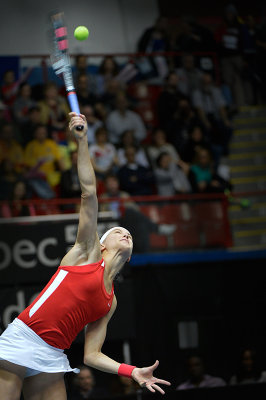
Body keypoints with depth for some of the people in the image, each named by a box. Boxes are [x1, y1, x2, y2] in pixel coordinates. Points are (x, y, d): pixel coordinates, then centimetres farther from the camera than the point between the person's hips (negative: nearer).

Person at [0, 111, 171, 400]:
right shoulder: (88, 252, 10)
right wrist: (82, 141, -6)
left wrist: (132, 371, 1)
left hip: (51, 361, 6)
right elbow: (88, 194, 1)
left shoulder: (110, 303, 20)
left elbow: (92, 355, 14)